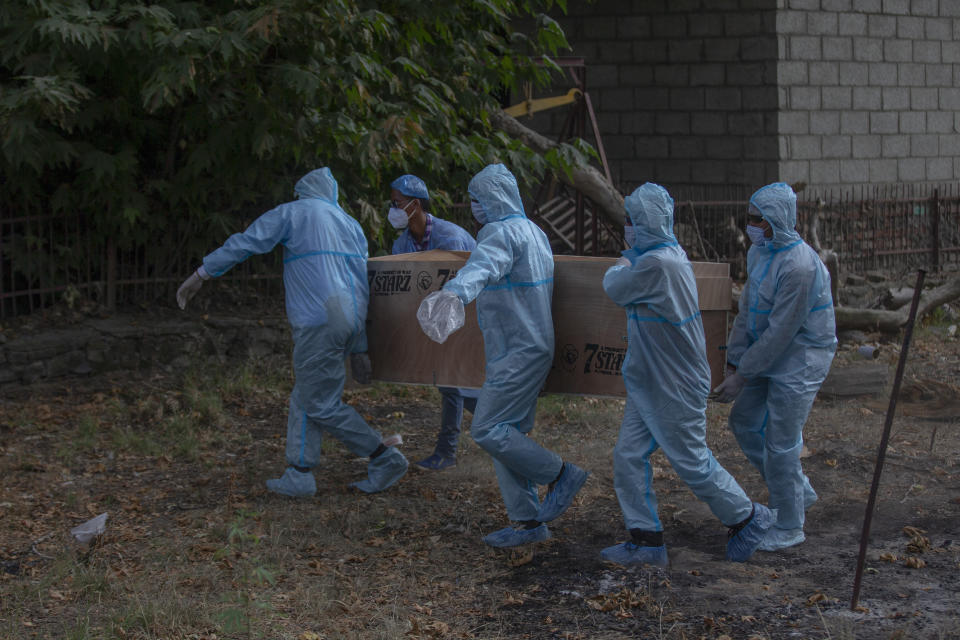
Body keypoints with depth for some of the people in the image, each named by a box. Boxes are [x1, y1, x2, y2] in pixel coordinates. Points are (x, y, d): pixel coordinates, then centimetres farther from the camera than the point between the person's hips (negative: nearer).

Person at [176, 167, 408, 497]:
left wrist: (201, 274, 4)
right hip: (349, 320, 7)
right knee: (305, 399, 14)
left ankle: (385, 459, -2)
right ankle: (298, 475, 12)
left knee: (323, 406, -1)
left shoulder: (293, 213, 4)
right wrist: (359, 349, 20)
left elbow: (244, 243, -2)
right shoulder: (351, 225, 21)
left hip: (319, 321, -7)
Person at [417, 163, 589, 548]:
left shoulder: (503, 233, -16)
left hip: (517, 353, -10)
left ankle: (559, 474, -2)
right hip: (530, 347, 10)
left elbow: (482, 267, -40)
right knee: (509, 432, 10)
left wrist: (454, 294, -59)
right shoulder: (533, 232, 17)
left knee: (488, 430, -11)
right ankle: (527, 520, 12)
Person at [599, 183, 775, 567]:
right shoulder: (670, 253, 4)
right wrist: (628, 262, 11)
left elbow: (616, 290, -12)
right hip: (647, 383, 10)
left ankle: (749, 519, 24)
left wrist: (620, 269, 6)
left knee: (692, 462, 4)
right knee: (629, 456, 7)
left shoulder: (658, 264, -27)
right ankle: (646, 542, 13)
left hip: (674, 388, -10)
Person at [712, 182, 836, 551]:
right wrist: (734, 362, 4)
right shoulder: (759, 252, 3)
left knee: (780, 443, -3)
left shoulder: (799, 267, -27)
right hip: (768, 355, 9)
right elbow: (747, 311, 9)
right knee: (744, 423, 15)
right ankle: (799, 492, 31)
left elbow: (781, 332, -25)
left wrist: (742, 376, -20)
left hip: (799, 361, -9)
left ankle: (789, 527, 13)